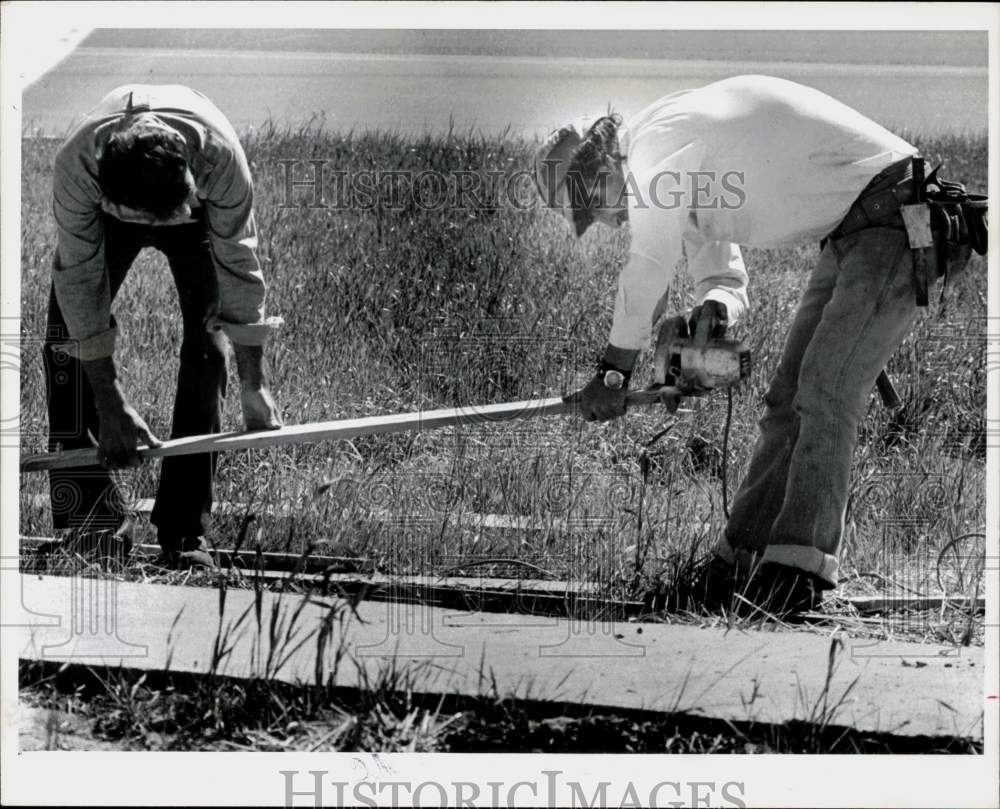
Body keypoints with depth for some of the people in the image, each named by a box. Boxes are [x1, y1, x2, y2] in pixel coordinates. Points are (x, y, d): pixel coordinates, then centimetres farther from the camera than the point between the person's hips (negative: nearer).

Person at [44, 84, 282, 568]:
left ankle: (184, 532, -14)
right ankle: (91, 520, -11)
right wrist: (111, 405, -32)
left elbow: (238, 266, -30)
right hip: (106, 215, 1)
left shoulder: (221, 157, -42)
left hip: (199, 217, 0)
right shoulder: (75, 167, -41)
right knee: (68, 341, -16)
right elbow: (81, 280, -32)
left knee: (207, 343, -17)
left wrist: (254, 386, -27)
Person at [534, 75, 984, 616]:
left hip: (891, 210, -11)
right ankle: (741, 560, 9)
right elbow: (725, 278, 18)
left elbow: (648, 272, -10)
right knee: (789, 401, 8)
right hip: (848, 236, 11)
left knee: (823, 394, -18)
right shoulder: (687, 183, 18)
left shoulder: (658, 142, -15)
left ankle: (799, 570, -20)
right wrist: (714, 307, -9)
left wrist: (613, 372, 1)